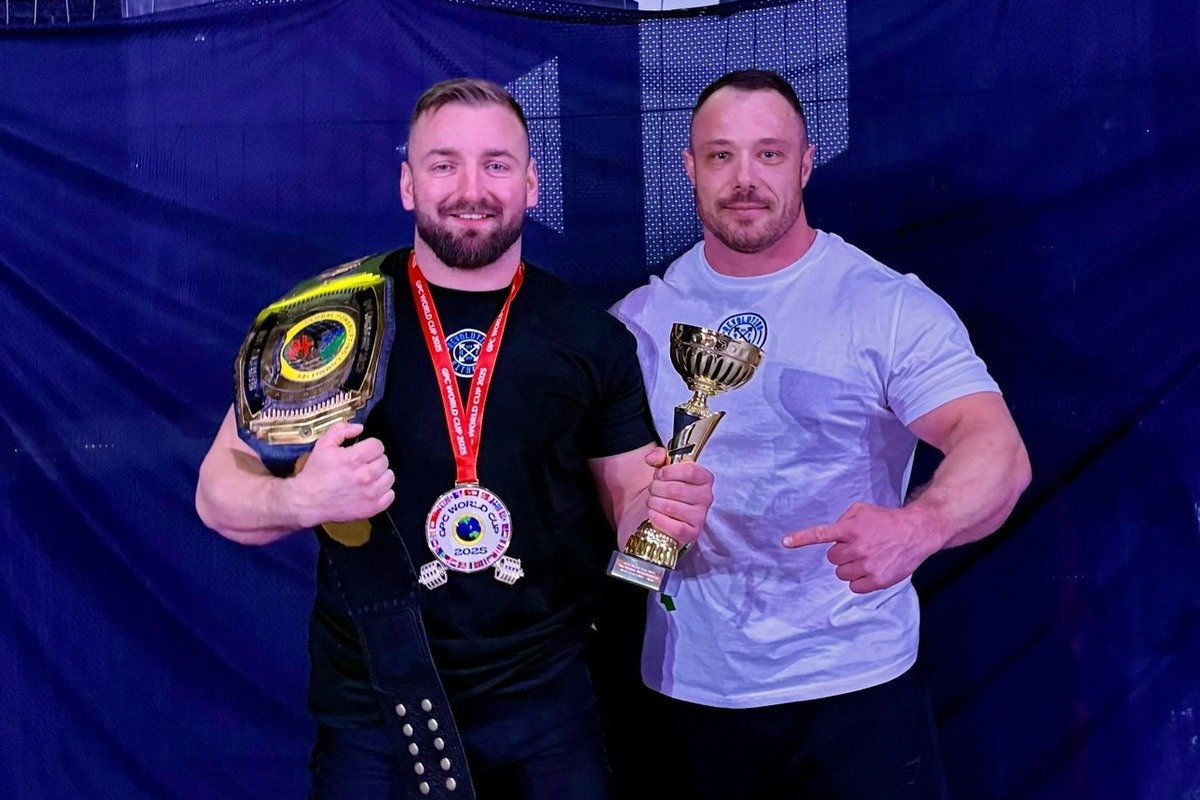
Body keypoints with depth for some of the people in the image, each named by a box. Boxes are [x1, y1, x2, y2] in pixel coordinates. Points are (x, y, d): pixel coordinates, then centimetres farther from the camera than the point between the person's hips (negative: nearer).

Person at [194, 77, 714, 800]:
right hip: (373, 710, -1)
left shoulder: (594, 339, 1)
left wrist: (663, 511, -16)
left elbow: (626, 502, 7)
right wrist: (301, 500, -24)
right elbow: (219, 491, -3)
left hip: (546, 707, 2)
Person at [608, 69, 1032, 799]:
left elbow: (996, 447, -18)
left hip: (853, 688, -3)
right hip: (686, 689, 3)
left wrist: (920, 525, -39)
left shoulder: (890, 306, -8)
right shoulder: (640, 318, 2)